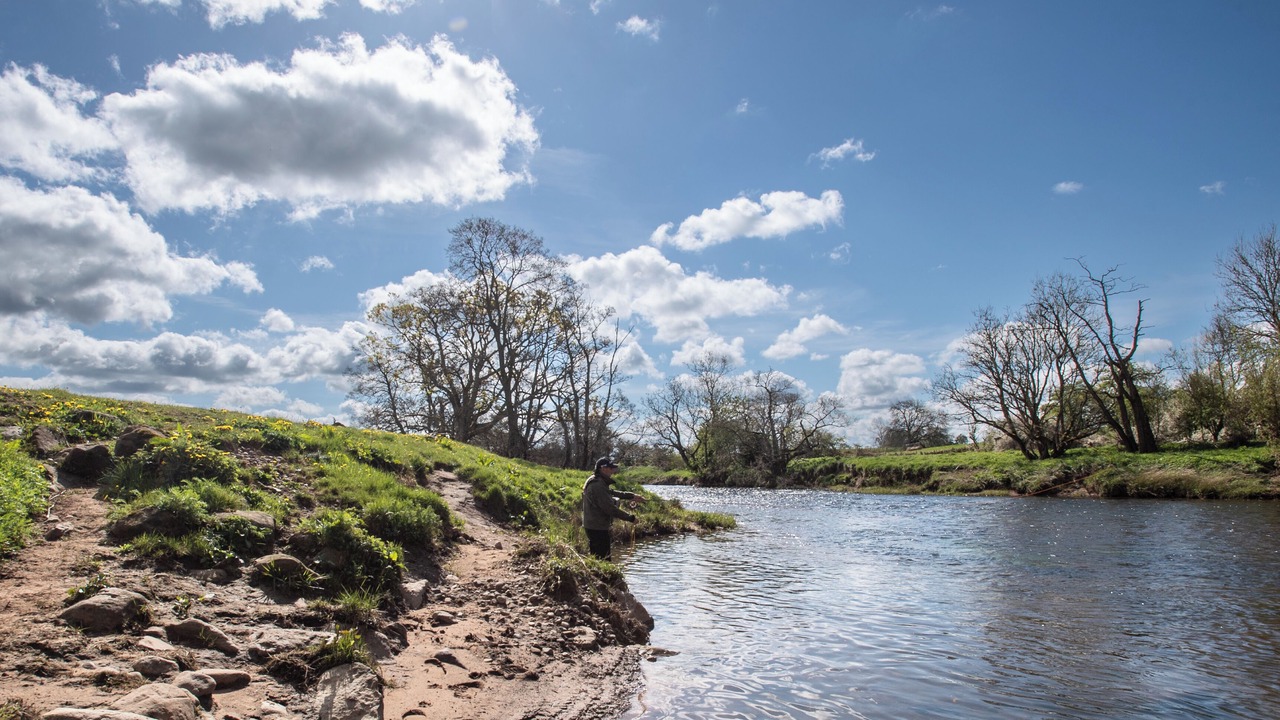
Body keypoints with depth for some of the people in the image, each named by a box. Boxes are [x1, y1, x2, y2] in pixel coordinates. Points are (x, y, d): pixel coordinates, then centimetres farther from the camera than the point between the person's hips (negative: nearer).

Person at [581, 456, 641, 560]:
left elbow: (612, 492, 26)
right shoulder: (597, 486, -22)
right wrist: (630, 518, -16)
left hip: (594, 526, 11)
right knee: (604, 559, -8)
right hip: (597, 528, -11)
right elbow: (610, 508, -24)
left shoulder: (600, 482, 12)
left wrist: (631, 496, 20)